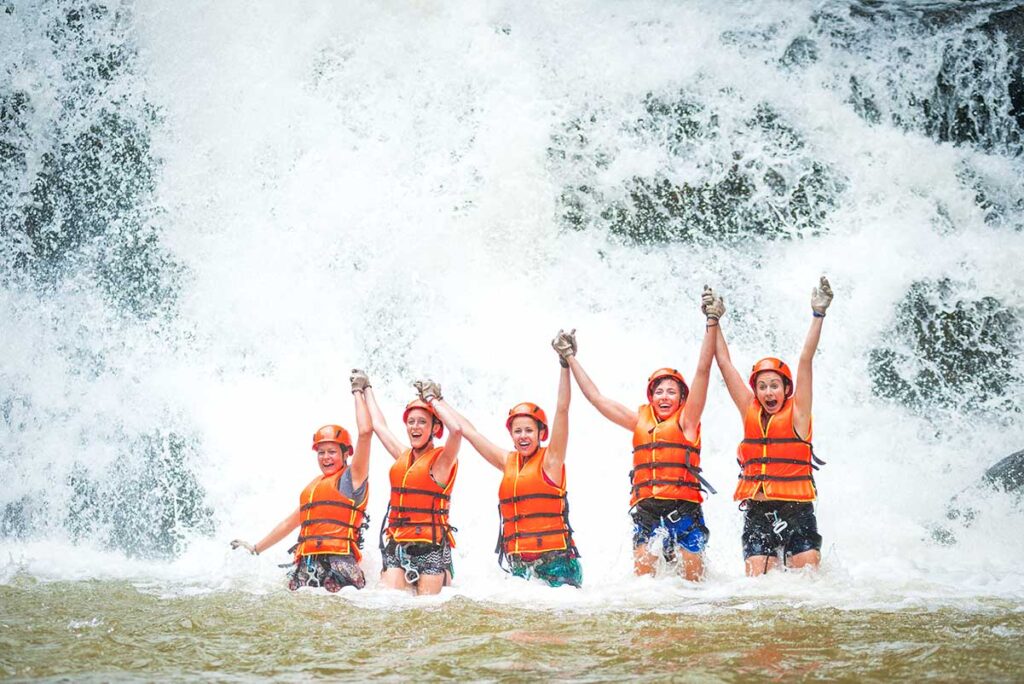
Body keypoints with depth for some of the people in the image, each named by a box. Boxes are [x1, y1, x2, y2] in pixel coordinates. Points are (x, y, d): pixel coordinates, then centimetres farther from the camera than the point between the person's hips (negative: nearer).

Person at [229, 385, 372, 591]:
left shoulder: (351, 478, 9)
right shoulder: (312, 487, 31)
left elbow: (365, 431, -1)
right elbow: (290, 523, 41)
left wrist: (358, 392, 13)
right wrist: (256, 549, 45)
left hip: (338, 563, -6)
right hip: (306, 565, 6)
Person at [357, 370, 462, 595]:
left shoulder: (441, 460, -1)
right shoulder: (403, 457, 16)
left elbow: (456, 429, -22)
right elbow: (378, 425, 29)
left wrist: (432, 398, -10)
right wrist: (366, 388, 39)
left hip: (430, 548, -5)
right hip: (396, 546, 5)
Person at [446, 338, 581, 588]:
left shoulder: (550, 460, 2)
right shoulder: (508, 462, 15)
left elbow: (562, 410, -6)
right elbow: (468, 430, 23)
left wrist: (565, 365, -11)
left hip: (555, 559, -4)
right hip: (518, 564, 4)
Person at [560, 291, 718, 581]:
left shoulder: (686, 421, 8)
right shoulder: (640, 421, 17)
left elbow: (703, 371, 0)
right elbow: (597, 398, 23)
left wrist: (711, 325, -7)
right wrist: (570, 358, 26)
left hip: (684, 511, -2)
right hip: (646, 511, 3)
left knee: (693, 583, -5)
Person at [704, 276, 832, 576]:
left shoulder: (796, 414, 2)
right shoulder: (750, 413, 8)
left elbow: (806, 360, -4)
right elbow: (725, 363, 10)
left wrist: (818, 314, -8)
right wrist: (714, 320, 10)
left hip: (797, 512, -2)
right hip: (757, 514, 2)